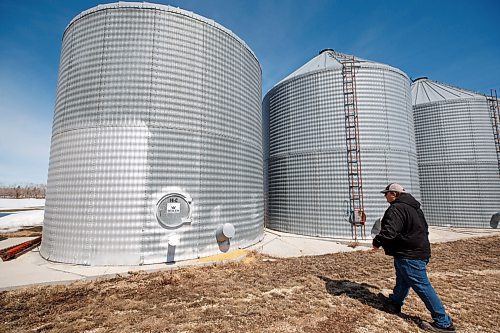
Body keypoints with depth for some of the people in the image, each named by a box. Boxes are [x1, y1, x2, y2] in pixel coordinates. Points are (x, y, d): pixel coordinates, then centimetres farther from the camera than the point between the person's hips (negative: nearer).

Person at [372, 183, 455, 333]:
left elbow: (389, 232, -31)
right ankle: (395, 303, 39)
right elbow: (423, 228, 23)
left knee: (422, 286, 0)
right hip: (419, 250, 11)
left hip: (409, 255, -11)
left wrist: (377, 242, -15)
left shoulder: (396, 209, -22)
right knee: (402, 280, 23)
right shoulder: (412, 207, 12)